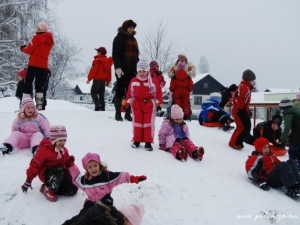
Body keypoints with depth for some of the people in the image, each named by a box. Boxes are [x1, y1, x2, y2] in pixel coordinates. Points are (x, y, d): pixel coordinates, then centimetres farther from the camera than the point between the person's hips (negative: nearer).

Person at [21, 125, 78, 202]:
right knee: (59, 170, -39)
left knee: (73, 190, -14)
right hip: (46, 174, -6)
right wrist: (28, 181, -7)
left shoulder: (64, 150, 3)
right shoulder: (44, 150, -17)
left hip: (60, 175, 6)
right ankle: (49, 189, -18)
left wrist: (70, 162, -3)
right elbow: (35, 165, -11)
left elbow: (66, 164, 19)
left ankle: (50, 187, 0)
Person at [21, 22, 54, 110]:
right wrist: (27, 48, 16)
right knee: (39, 85, 11)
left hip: (34, 64, -6)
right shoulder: (50, 40, 13)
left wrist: (23, 48, 15)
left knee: (28, 83, 0)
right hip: (44, 66, 6)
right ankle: (39, 105, 4)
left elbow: (29, 50, -5)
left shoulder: (37, 37, -9)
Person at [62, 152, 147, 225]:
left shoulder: (107, 175, -10)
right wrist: (71, 165, 14)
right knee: (84, 214, -22)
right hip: (91, 202, 1)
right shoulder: (84, 179, 2)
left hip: (105, 200, -1)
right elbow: (76, 178, 22)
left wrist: (132, 178, -31)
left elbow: (120, 176, -17)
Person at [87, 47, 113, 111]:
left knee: (93, 92, 0)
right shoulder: (108, 61, 12)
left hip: (97, 79, -7)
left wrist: (89, 78, -4)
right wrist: (108, 81, 20)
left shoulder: (97, 61, -12)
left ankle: (98, 105, -16)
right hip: (104, 80, 7)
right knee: (101, 94, 11)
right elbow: (109, 72, 14)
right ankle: (102, 107, 9)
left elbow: (93, 70, -13)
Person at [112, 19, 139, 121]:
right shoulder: (119, 38, -3)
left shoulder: (133, 39, 19)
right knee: (120, 91, -2)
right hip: (122, 70, -6)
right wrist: (117, 67, -20)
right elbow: (115, 54, -11)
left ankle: (128, 113, 13)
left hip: (132, 70, 7)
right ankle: (118, 114, 4)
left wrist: (135, 66, 15)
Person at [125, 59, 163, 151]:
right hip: (136, 105, 2)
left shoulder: (153, 82, -7)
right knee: (137, 123, 7)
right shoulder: (133, 81, -2)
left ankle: (148, 142, 7)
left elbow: (158, 92, -1)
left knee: (149, 123, 0)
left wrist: (158, 102, -5)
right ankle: (136, 141, 17)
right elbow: (129, 92, 7)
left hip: (149, 105, -1)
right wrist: (128, 101, 3)